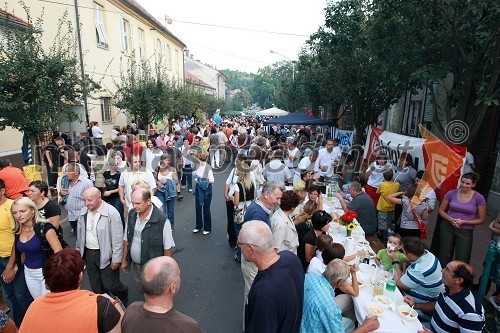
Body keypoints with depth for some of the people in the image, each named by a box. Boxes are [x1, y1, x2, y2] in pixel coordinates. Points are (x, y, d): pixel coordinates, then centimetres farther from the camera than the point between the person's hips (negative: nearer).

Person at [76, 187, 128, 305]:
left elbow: (118, 238, -18)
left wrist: (116, 259, -15)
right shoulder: (83, 212, 0)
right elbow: (80, 234, 13)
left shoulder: (111, 213, -21)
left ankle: (124, 296, 34)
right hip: (89, 253, 6)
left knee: (109, 284, 3)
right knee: (95, 286, 17)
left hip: (106, 254, -6)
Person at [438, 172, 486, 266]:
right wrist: (451, 219, -13)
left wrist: (463, 222, -15)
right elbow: (441, 210, 4)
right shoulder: (451, 193, -5)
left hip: (465, 231, -1)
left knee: (462, 261, 2)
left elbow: (481, 220, -2)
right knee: (444, 256, 13)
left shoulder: (479, 198, -8)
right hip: (447, 227, 2)